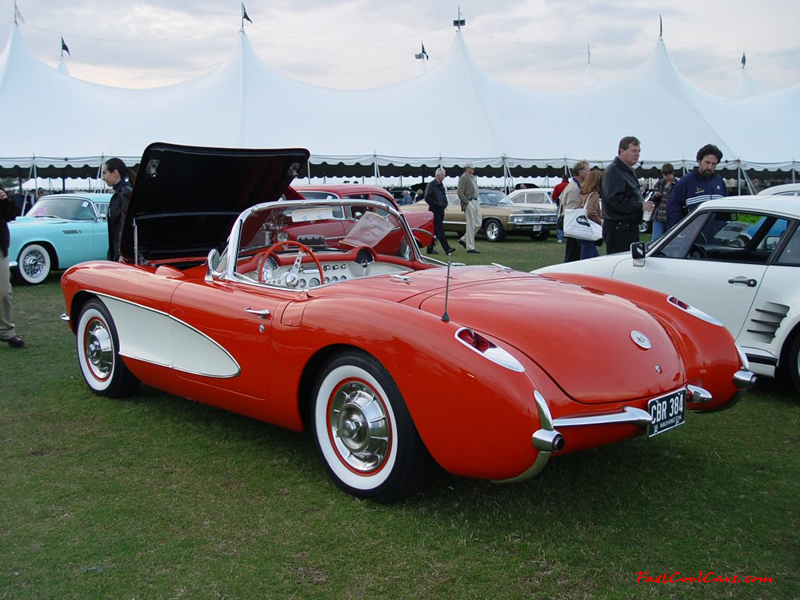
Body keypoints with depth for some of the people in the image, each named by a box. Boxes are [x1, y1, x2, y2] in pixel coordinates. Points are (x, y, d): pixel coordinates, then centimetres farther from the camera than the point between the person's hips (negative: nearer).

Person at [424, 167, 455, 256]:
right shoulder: (431, 185, -10)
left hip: (441, 210, 8)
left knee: (435, 231, 10)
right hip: (434, 210, -8)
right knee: (440, 230, -13)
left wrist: (444, 204, 11)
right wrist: (437, 204, -17)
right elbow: (427, 198, -16)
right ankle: (447, 248, -20)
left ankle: (430, 248, 15)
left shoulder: (441, 185, 16)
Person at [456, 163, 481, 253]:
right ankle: (470, 248, -3)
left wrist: (475, 202, 13)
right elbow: (459, 192, -15)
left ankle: (463, 239, 19)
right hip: (469, 203, -9)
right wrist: (467, 202, -17)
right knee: (471, 225, -7)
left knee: (478, 224, 8)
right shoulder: (464, 178, -10)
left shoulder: (471, 177, 18)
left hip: (475, 202, 9)